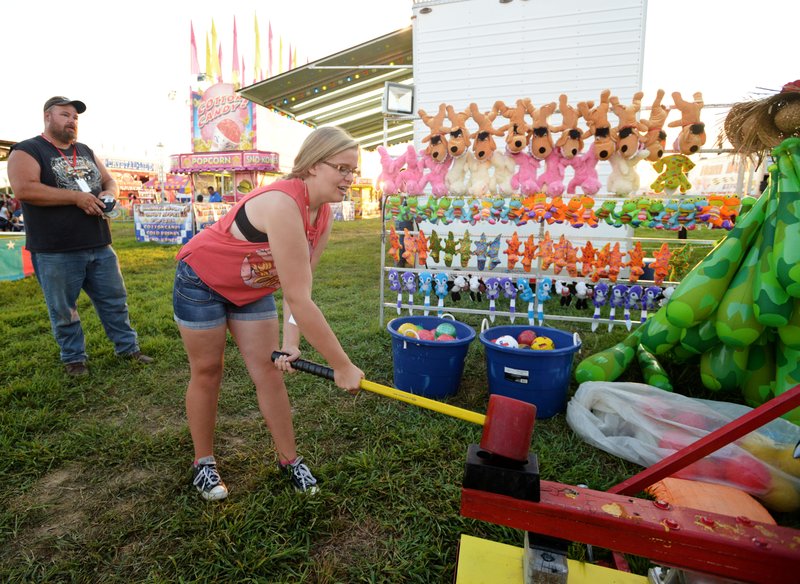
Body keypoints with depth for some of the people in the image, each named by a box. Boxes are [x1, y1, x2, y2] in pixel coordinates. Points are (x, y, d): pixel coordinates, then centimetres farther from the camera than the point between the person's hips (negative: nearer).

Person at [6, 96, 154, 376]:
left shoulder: (86, 152, 17)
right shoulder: (27, 151, -4)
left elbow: (109, 181, 21)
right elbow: (24, 189, -18)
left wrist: (109, 194, -4)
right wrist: (76, 197, -20)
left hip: (99, 245, 6)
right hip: (56, 251, -5)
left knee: (115, 300, 11)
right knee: (64, 311, 7)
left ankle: (128, 347, 24)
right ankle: (74, 358, 23)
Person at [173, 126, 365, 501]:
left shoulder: (323, 216, -12)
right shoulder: (283, 205, -39)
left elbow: (298, 286, -13)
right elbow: (299, 300, -41)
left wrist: (290, 341, -25)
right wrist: (343, 367, -36)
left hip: (252, 288, 7)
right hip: (201, 281, -6)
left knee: (270, 371, 4)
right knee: (207, 372, 6)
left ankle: (289, 459, 18)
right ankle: (203, 463, 27)